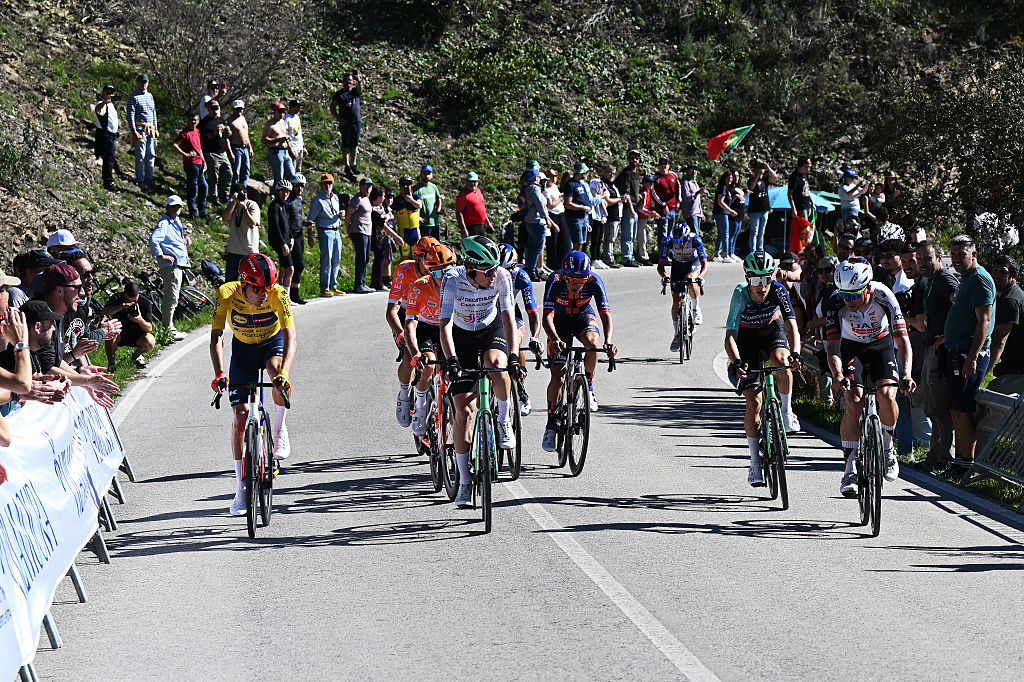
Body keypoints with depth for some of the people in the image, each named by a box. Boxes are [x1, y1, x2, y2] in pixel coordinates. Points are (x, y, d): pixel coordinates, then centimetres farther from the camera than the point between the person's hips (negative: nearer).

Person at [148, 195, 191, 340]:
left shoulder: (177, 221, 18)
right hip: (170, 264, -10)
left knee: (172, 298, 15)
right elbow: (153, 240, -27)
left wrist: (186, 238, 18)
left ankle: (169, 327, 22)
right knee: (171, 298, -10)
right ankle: (168, 329, -7)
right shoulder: (164, 223, -12)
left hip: (178, 264, 10)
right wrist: (161, 255, -23)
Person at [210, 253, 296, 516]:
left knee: (278, 370, -37)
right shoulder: (227, 294, -29)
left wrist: (284, 372, -53)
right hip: (243, 347, 1)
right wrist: (219, 374, -46)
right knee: (241, 412, -7)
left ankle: (279, 429, -10)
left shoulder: (278, 294, -31)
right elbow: (216, 338, -30)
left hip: (273, 342, -1)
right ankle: (241, 488, 2)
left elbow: (291, 337, -37)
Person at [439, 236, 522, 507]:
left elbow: (508, 317, -28)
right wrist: (451, 360, -50)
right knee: (464, 410, -9)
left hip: (491, 330, 1)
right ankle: (465, 482, 0)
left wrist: (513, 356, -42)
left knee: (495, 363, -37)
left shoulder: (501, 277, -26)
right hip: (462, 336, -1)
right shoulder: (452, 280, -30)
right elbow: (445, 324, -36)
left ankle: (504, 420, -9)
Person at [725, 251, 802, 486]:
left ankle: (787, 413, -13)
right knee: (753, 400, -9)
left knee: (780, 360, -35)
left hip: (772, 328, 1)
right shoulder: (740, 295, -31)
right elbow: (730, 336, -34)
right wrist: (737, 362, -51)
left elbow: (792, 326, -31)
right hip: (747, 336, -1)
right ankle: (755, 464, -2)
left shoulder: (778, 291, -28)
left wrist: (795, 354, -49)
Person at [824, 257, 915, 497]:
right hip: (851, 347, 0)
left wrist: (906, 374, -49)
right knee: (854, 402, -19)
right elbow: (832, 345, -30)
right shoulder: (836, 303, -28)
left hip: (882, 344, 0)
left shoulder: (883, 297, -31)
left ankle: (887, 448, 5)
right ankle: (850, 470, -12)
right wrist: (837, 375, -49)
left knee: (886, 396, -23)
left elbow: (903, 341, -33)